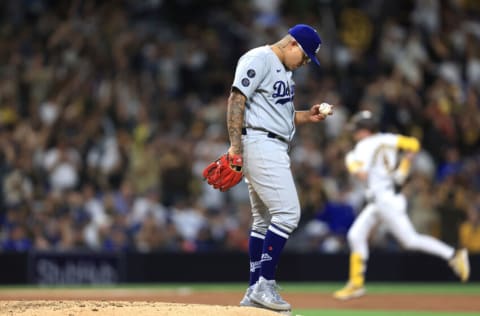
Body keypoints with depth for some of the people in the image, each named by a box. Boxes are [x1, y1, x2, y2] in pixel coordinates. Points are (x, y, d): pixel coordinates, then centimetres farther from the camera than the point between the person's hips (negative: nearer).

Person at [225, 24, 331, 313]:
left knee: (265, 221, 11)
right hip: (260, 144, -11)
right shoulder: (259, 59, -9)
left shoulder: (283, 70, 21)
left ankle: (255, 292, 14)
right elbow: (236, 100, -17)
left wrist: (309, 116, 9)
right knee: (288, 212, -15)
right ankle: (265, 285, -14)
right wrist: (235, 145, -24)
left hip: (274, 148, 11)